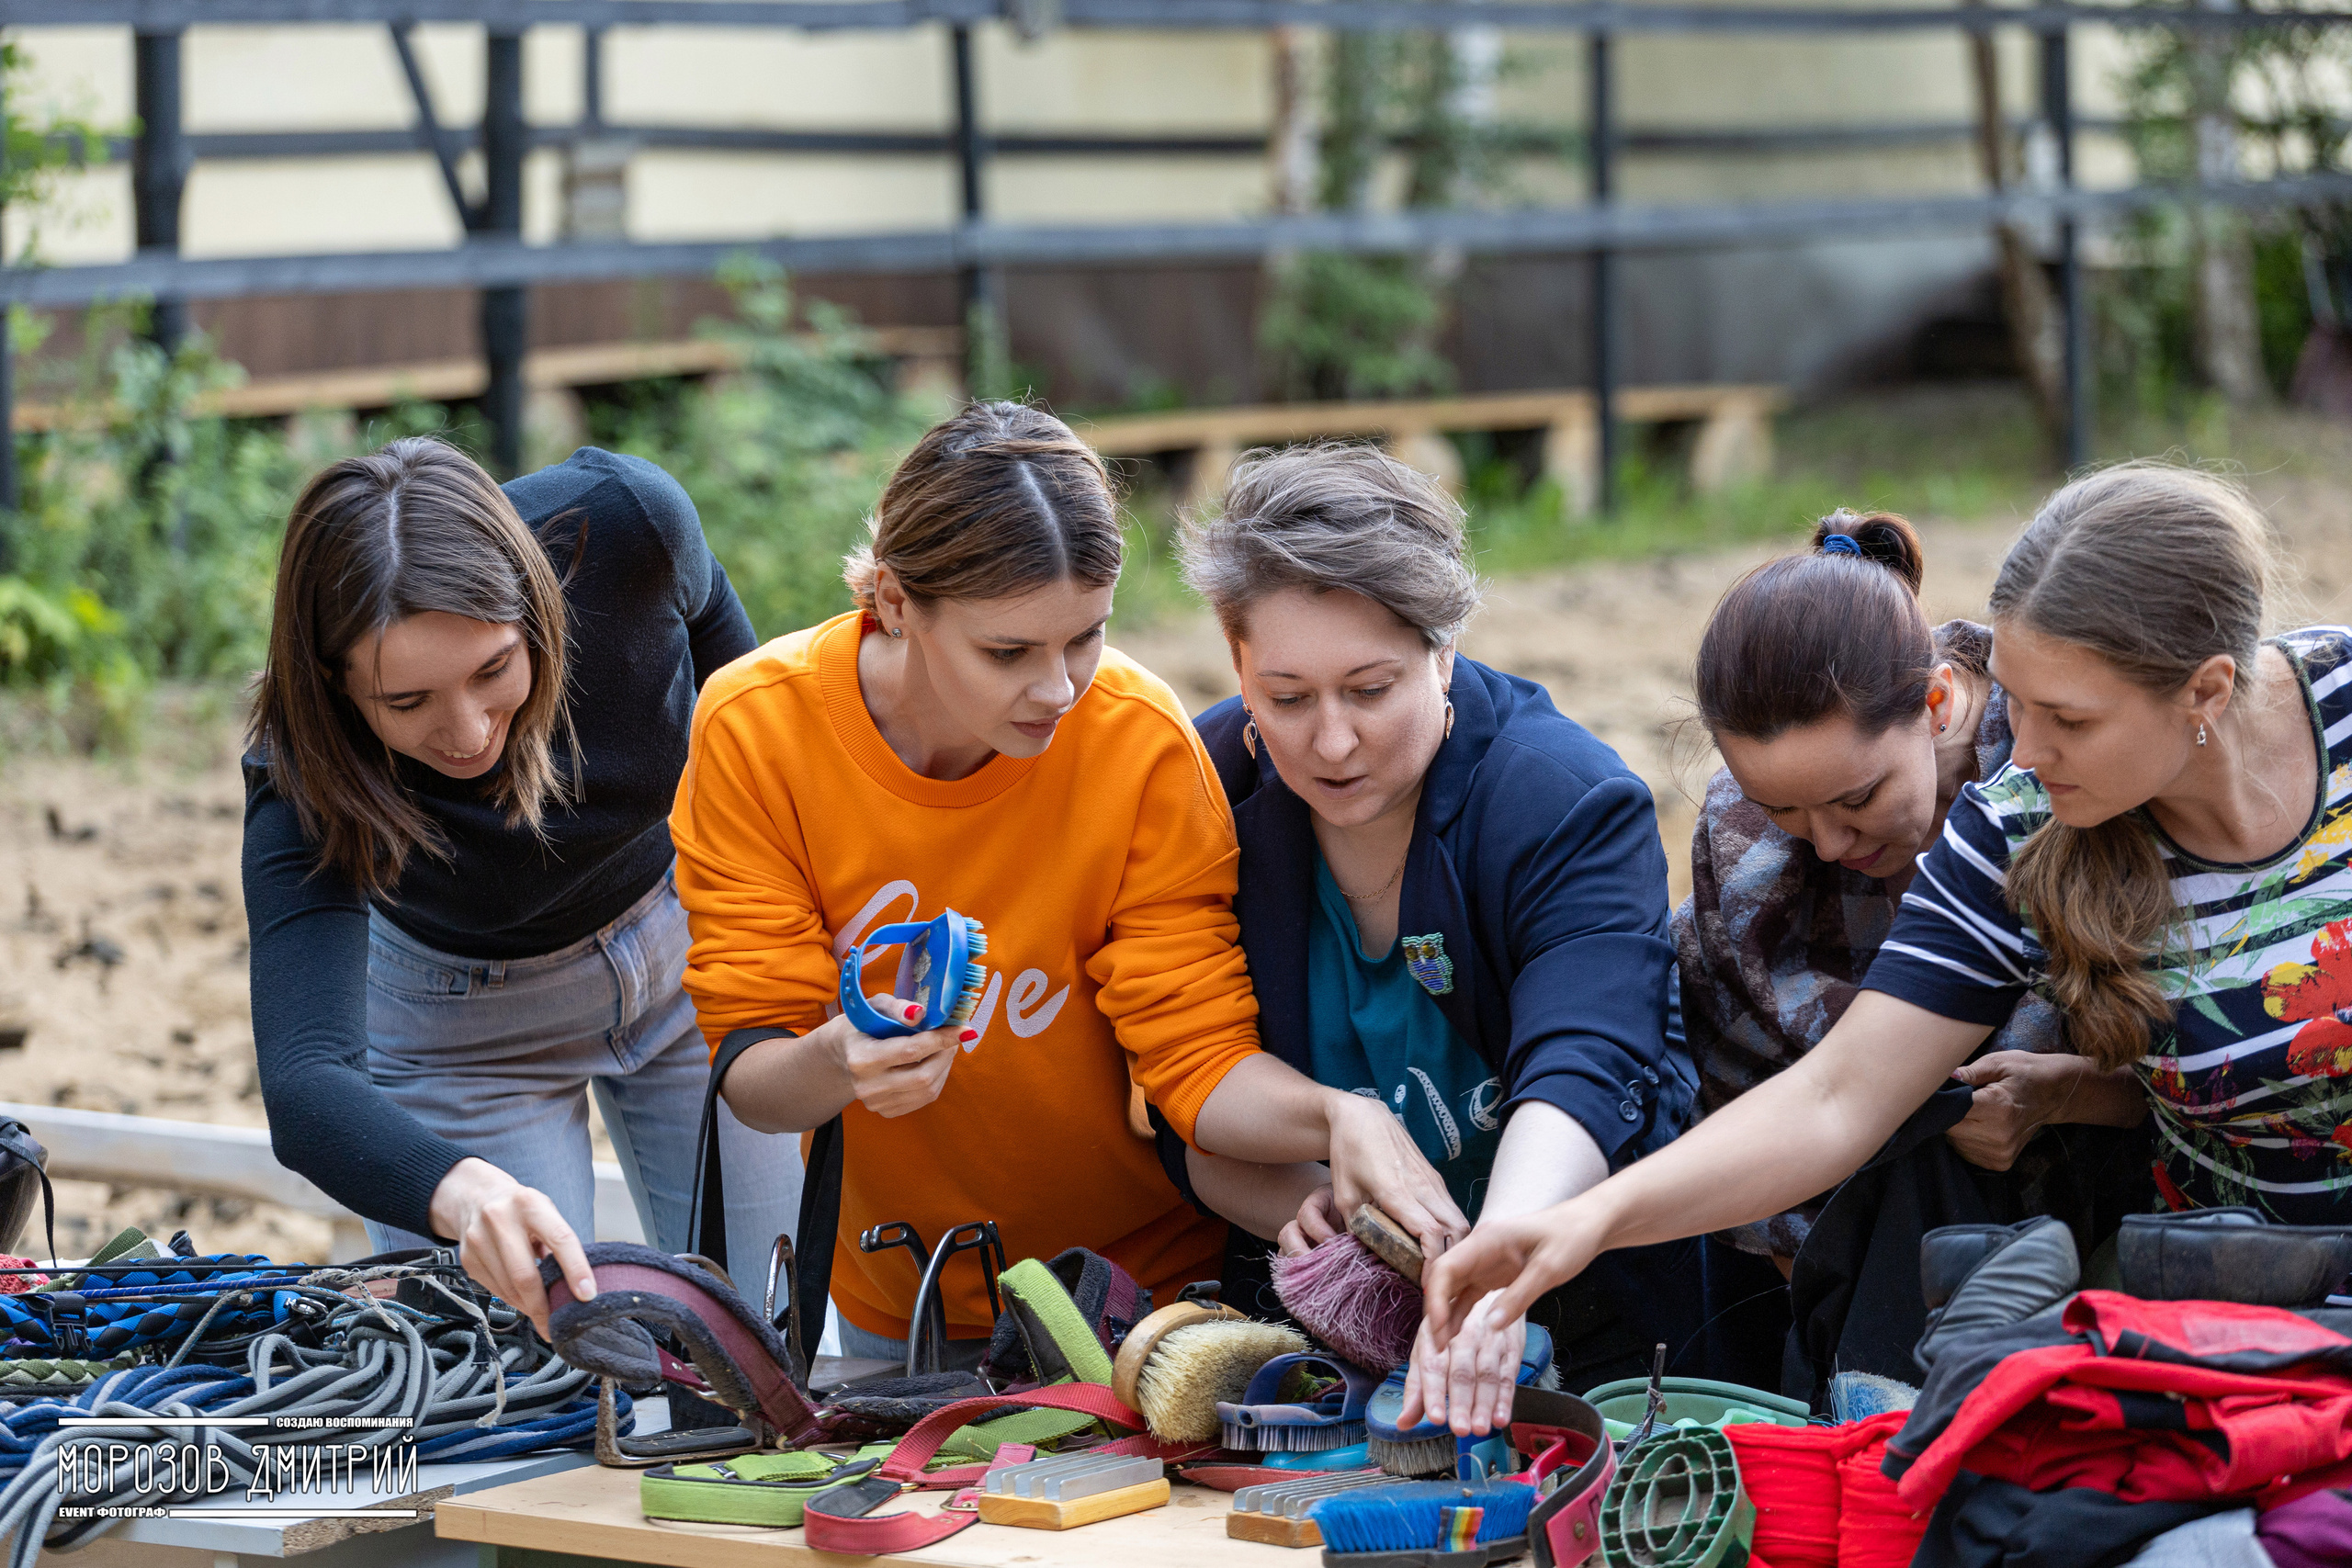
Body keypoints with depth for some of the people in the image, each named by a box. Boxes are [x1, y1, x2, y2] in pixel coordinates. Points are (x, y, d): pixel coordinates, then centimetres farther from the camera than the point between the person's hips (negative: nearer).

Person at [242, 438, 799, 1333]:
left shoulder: (622, 522, -33)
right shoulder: (303, 780, -37)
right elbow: (303, 1087, -47)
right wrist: (460, 1192, -68)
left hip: (686, 939, 2)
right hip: (463, 1020, -2)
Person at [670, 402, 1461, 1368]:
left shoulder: (1141, 743, -19)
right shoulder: (757, 728, -18)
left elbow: (1199, 1055, -16)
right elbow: (749, 1071, -16)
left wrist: (1334, 1118, -36)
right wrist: (835, 1064, -38)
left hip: (1144, 1280, -1)